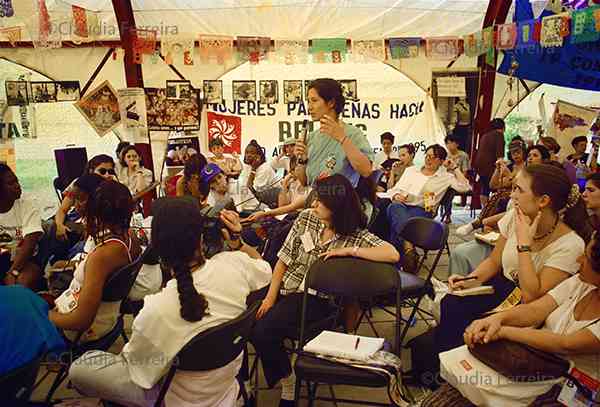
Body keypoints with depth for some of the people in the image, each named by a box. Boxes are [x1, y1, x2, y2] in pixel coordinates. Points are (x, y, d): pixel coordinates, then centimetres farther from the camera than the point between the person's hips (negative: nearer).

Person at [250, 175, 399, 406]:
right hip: (286, 287, 5)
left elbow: (393, 255, -23)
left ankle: (289, 384, 5)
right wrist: (270, 297, -4)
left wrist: (348, 250, -24)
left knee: (263, 332, -22)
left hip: (316, 298, -5)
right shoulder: (306, 218, 2)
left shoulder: (355, 236, -9)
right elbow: (284, 260, 4)